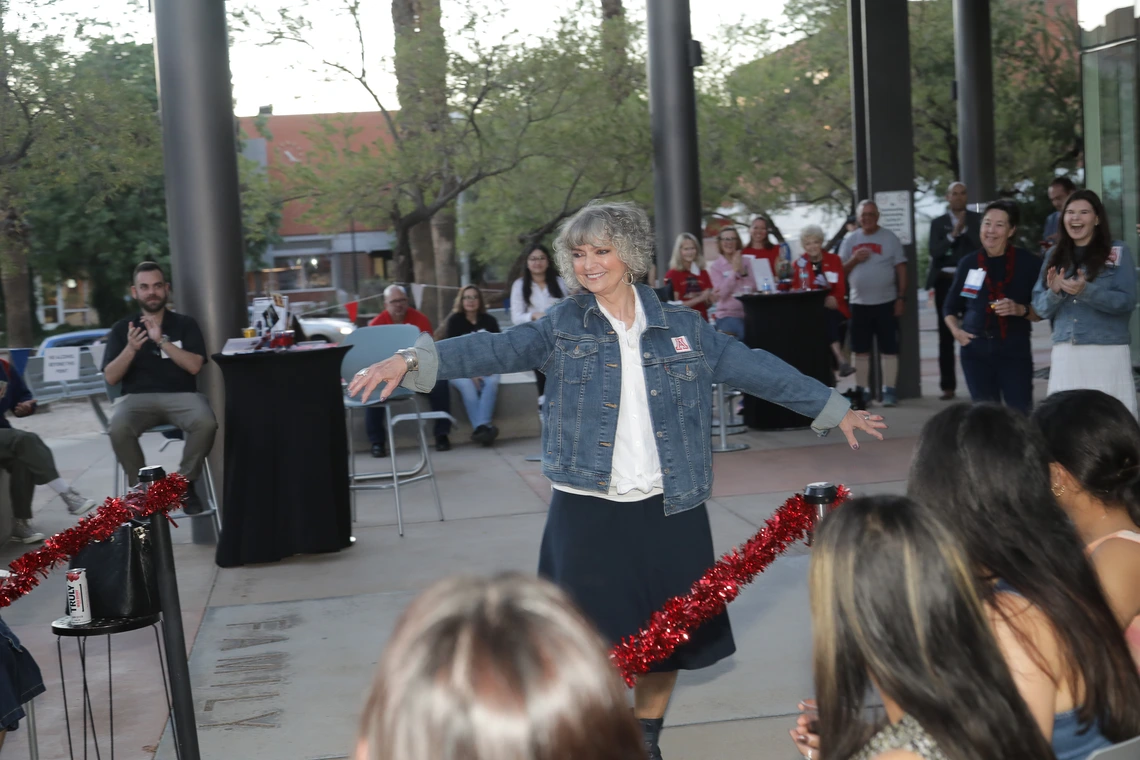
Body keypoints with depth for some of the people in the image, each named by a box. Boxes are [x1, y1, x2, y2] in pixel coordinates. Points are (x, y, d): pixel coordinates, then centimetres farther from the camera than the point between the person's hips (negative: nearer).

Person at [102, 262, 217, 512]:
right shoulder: (122, 328, 11)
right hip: (138, 397, 0)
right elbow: (110, 378, 3)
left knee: (206, 423, -34)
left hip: (180, 395, 0)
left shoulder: (185, 324, 9)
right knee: (118, 429, -34)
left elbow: (194, 366, -5)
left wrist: (162, 341, -15)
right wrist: (130, 349, -14)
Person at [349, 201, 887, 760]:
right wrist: (413, 360, -30)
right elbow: (494, 349, -14)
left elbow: (756, 369, 8)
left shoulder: (682, 327, 4)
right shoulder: (562, 327, -1)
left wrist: (834, 410, 10)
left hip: (669, 510, 2)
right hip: (588, 512, -2)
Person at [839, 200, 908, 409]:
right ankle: (862, 390, 13)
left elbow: (901, 268, -1)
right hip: (859, 303, 3)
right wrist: (854, 260, -12)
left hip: (886, 302, -3)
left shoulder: (890, 238, 0)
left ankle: (889, 390, 1)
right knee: (861, 350, 7)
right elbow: (840, 270, 7)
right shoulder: (850, 240, 7)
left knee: (889, 349, -2)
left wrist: (901, 297, -6)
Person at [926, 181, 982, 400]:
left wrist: (964, 229, -14)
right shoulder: (937, 223, 9)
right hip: (945, 281, 1)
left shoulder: (977, 219, 7)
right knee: (946, 335, 2)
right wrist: (954, 233, -15)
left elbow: (983, 245, -6)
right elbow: (935, 251, -5)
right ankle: (948, 386, 5)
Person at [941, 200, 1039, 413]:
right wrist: (955, 330, 0)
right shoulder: (969, 263, 7)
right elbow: (950, 307, 18)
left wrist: (1020, 310, -16)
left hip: (1015, 350, -3)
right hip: (976, 350, 3)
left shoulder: (1028, 262, 0)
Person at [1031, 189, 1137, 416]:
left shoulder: (1118, 252, 2)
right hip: (1064, 354, 3)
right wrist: (1055, 292, -13)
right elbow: (1040, 308, 9)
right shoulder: (1054, 255, 11)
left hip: (1108, 353, -3)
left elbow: (1127, 301, -7)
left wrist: (1086, 291, -21)